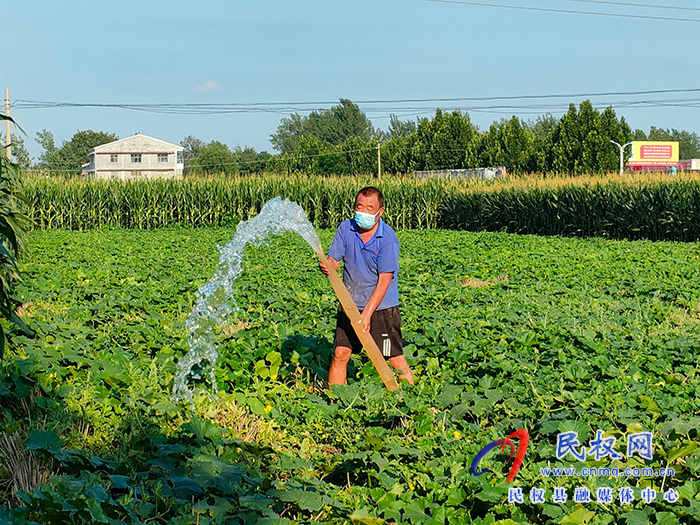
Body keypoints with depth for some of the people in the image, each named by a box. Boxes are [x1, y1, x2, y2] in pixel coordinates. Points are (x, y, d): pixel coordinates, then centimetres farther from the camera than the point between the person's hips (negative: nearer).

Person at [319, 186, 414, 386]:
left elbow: (384, 281, -17)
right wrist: (328, 266, -26)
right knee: (340, 354, 2)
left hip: (381, 307, -4)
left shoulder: (388, 238, -16)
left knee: (395, 358, -2)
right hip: (350, 303, 4)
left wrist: (367, 313, -22)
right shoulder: (346, 228, -3)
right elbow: (334, 260, 0)